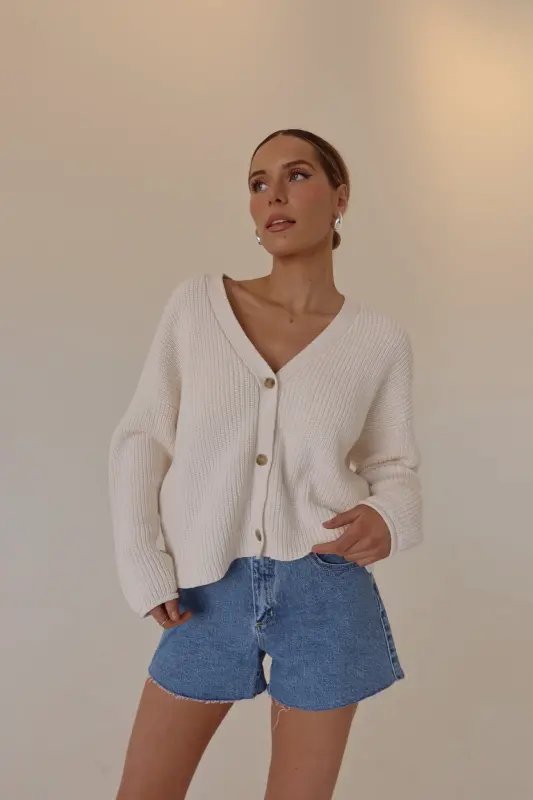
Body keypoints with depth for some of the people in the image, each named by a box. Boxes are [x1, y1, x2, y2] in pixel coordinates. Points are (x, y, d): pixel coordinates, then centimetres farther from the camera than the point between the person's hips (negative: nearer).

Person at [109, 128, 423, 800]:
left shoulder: (379, 340, -4)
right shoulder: (196, 302, -3)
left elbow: (395, 467, 5)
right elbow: (140, 439, 0)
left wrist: (386, 519, -17)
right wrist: (144, 568, -6)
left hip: (326, 593, 0)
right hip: (209, 591, 1)